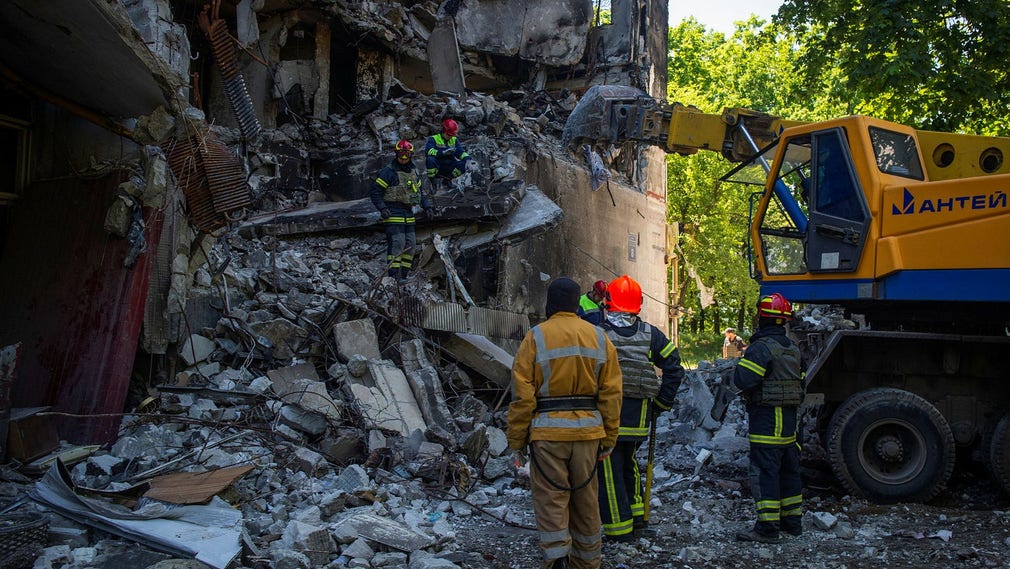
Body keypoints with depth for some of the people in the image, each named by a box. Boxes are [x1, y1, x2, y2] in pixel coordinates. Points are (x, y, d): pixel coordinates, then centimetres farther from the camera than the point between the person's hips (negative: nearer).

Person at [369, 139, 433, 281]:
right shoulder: (388, 172, -7)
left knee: (410, 245, 7)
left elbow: (419, 191, 27)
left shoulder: (413, 172, 16)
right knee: (396, 244, -14)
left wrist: (426, 206, 14)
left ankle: (403, 276, 14)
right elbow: (375, 191, -7)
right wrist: (382, 208, -17)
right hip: (393, 215, -8)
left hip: (408, 215, 8)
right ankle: (393, 276, -13)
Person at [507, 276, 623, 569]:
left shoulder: (535, 337, -6)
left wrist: (516, 438, 1)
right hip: (587, 430, 4)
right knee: (585, 497, 15)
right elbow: (611, 394, 4)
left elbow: (522, 395, -8)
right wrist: (609, 438, 10)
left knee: (551, 497, 3)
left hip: (548, 430, -3)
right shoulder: (599, 338, 5)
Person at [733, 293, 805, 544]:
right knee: (788, 469, 16)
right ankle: (792, 520, 26)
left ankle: (767, 527, -7)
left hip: (765, 419, -9)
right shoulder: (792, 349, 13)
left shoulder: (761, 347, -16)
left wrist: (740, 366, -2)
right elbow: (800, 382, 18)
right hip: (789, 419, 9)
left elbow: (743, 380, -23)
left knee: (764, 470, -6)